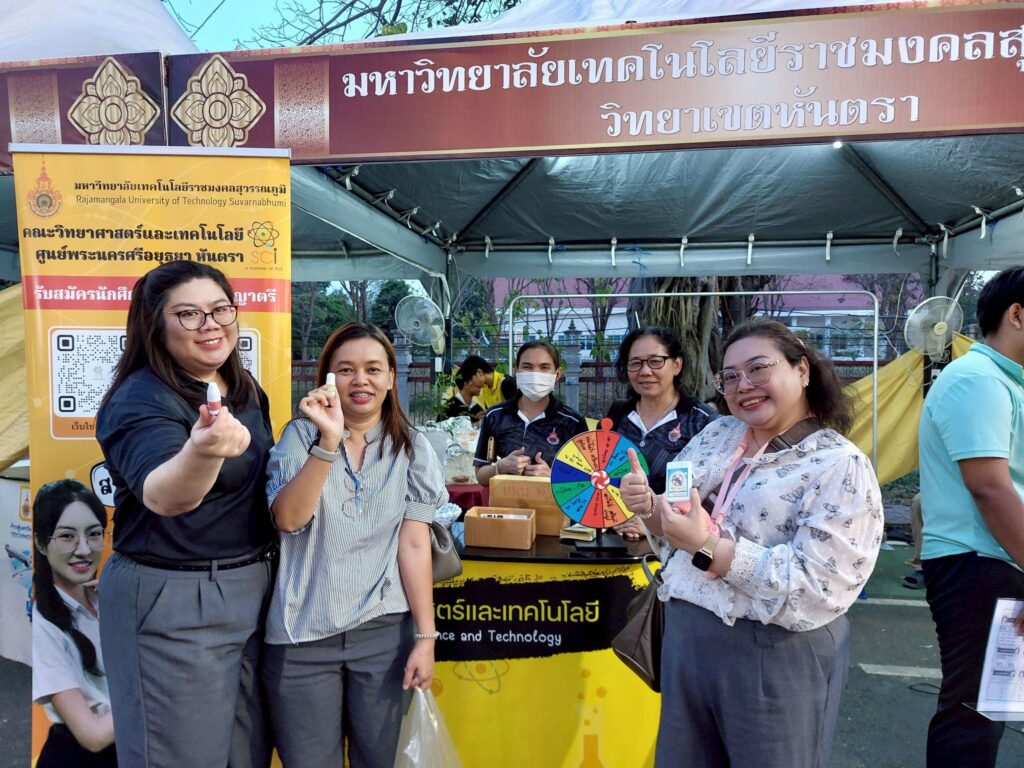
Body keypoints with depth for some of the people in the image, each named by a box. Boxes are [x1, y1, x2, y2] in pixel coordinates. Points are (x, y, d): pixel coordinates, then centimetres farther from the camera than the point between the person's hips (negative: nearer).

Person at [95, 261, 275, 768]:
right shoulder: (140, 400, -18)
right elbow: (162, 496, -39)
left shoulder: (245, 389, 5)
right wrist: (201, 451, -58)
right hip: (172, 600, -7)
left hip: (253, 587, 7)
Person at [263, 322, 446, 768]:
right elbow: (288, 519, -15)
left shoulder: (411, 448, 1)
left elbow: (414, 544, -3)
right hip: (302, 632, 0)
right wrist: (329, 441, -25)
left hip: (384, 629, 1)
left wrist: (425, 635, -5)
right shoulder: (301, 436, -1)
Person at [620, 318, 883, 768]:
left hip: (775, 657, -5)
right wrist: (648, 506, -11)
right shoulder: (717, 434, 4)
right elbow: (675, 524, 11)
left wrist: (707, 547, -24)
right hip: (686, 637, 6)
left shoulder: (841, 466, -14)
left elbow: (816, 591, -21)